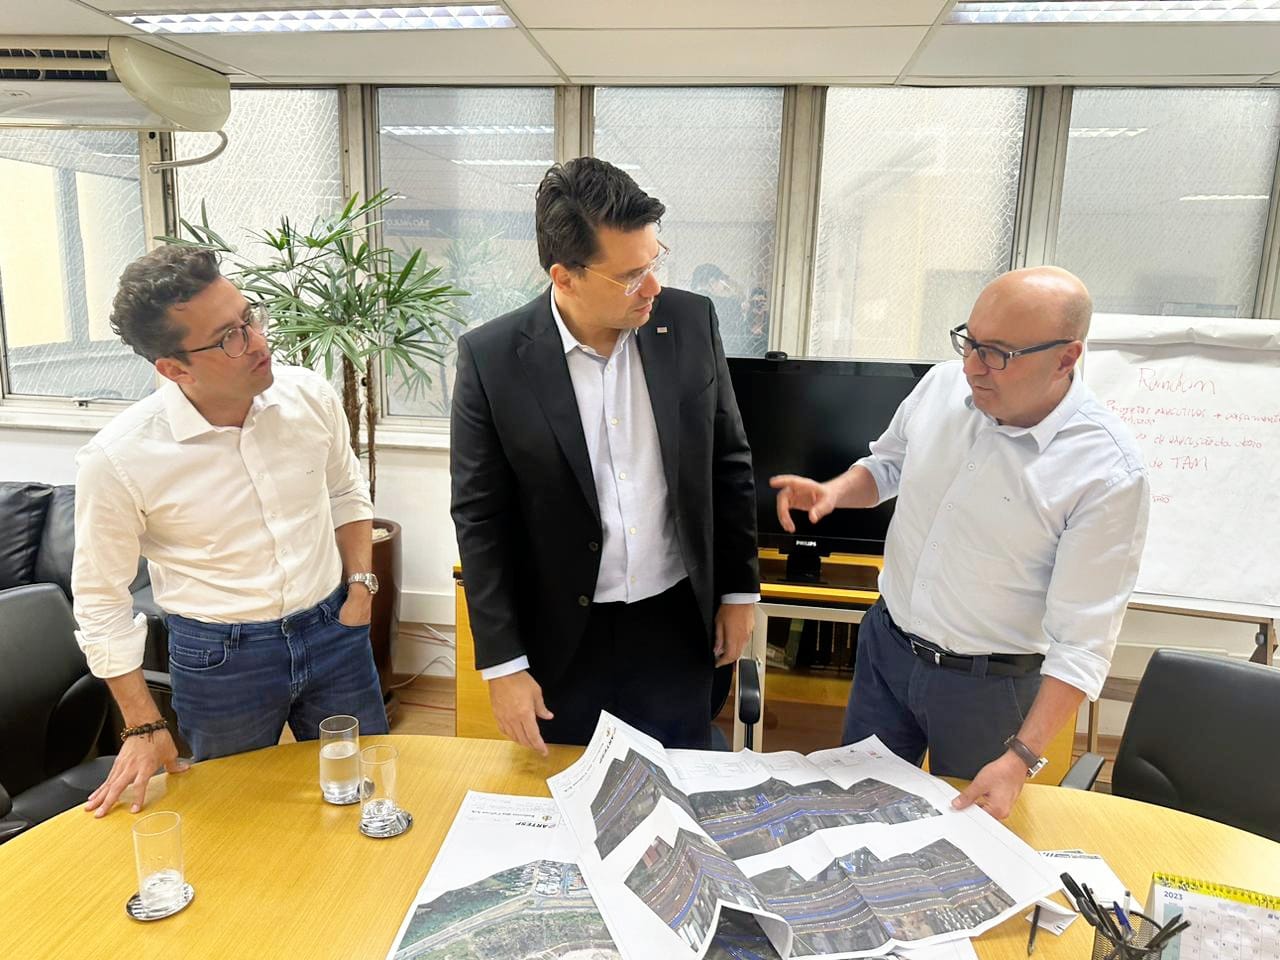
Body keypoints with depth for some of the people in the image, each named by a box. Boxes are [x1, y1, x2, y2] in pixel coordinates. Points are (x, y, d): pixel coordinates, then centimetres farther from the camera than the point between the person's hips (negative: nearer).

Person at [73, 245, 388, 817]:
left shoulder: (309, 396, -10)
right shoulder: (117, 460, -18)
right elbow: (100, 599, -5)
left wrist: (361, 585, 0)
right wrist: (143, 727, -3)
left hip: (332, 630, 3)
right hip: (218, 659, -2)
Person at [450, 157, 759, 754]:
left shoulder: (690, 323, -7)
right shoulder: (492, 358, -14)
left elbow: (727, 463, 4)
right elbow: (480, 519, -8)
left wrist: (739, 589, 7)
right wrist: (502, 665, -8)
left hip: (676, 623, 2)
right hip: (562, 637, -1)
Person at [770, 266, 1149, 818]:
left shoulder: (1108, 473, -23)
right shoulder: (942, 386, -9)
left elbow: (1082, 642, -20)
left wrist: (1021, 759, -24)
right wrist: (833, 492, -10)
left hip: (987, 684, -4)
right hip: (885, 644, 4)